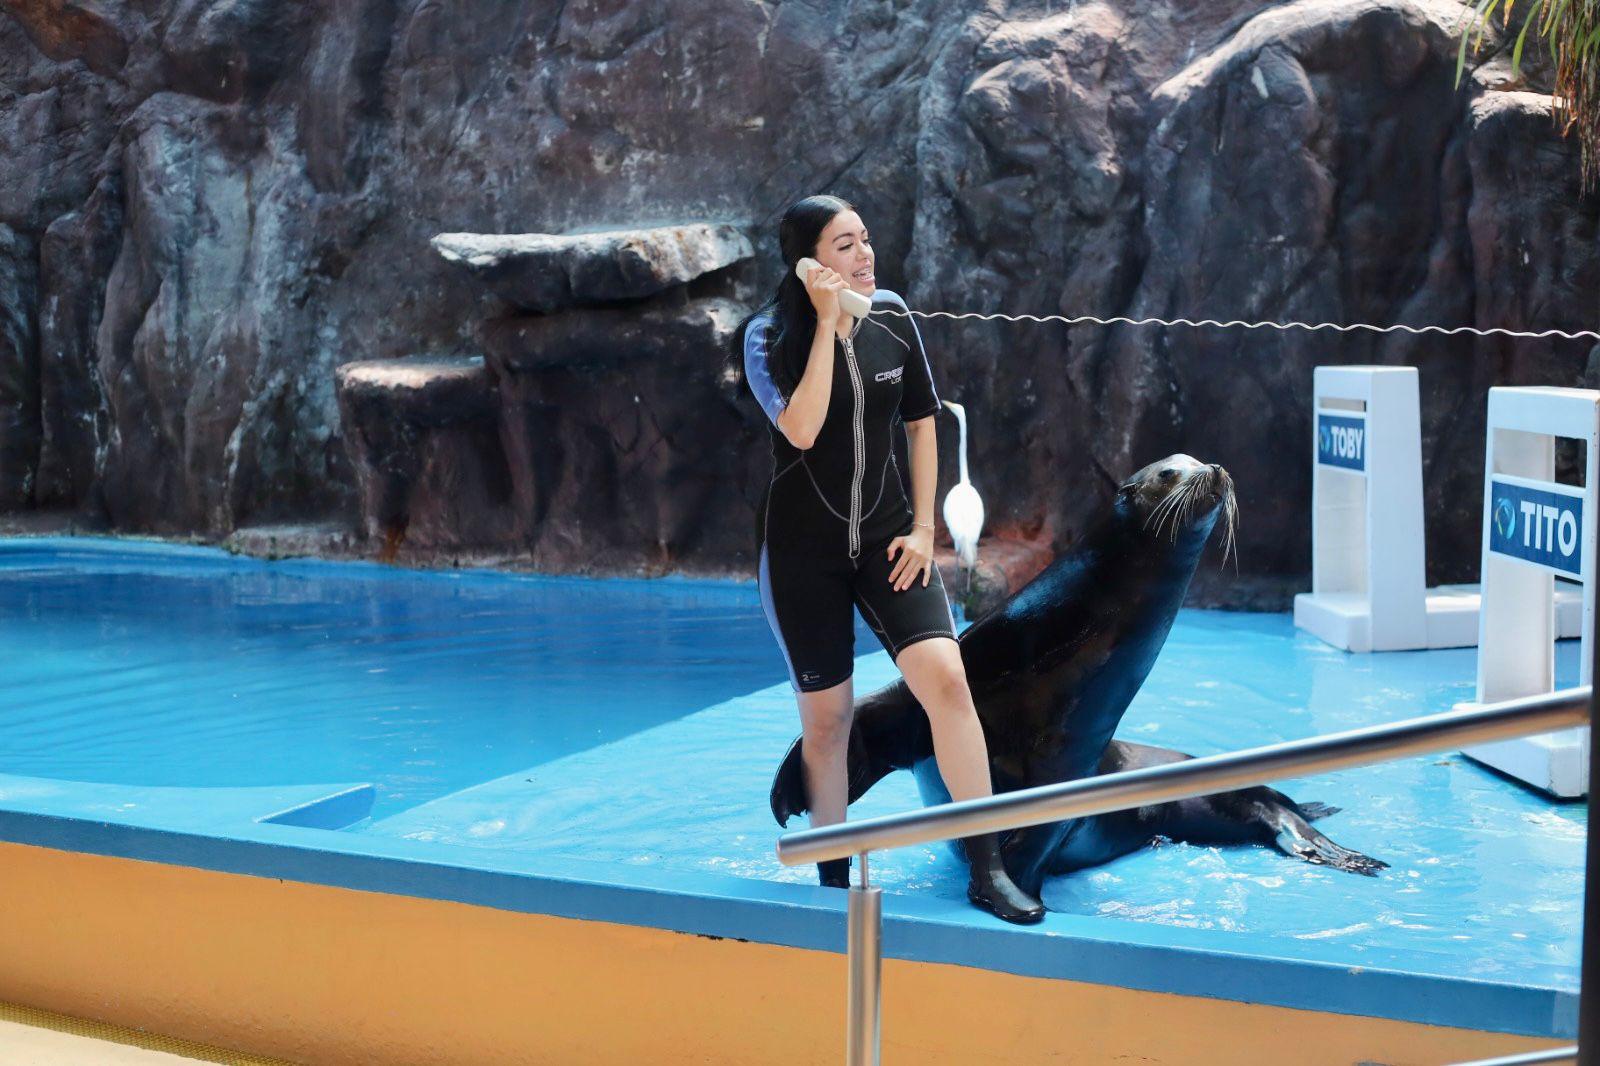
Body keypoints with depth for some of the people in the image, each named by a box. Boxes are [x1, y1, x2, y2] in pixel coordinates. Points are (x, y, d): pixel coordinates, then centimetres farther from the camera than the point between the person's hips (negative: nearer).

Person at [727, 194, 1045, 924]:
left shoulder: (892, 319, 0)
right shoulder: (768, 335, -10)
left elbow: (922, 425, 9)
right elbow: (802, 428, -26)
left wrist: (923, 528, 2)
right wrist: (827, 323, -23)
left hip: (885, 537, 2)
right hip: (803, 548, -2)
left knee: (946, 676, -16)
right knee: (827, 716, 6)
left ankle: (987, 872, -10)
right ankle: (833, 880, 25)